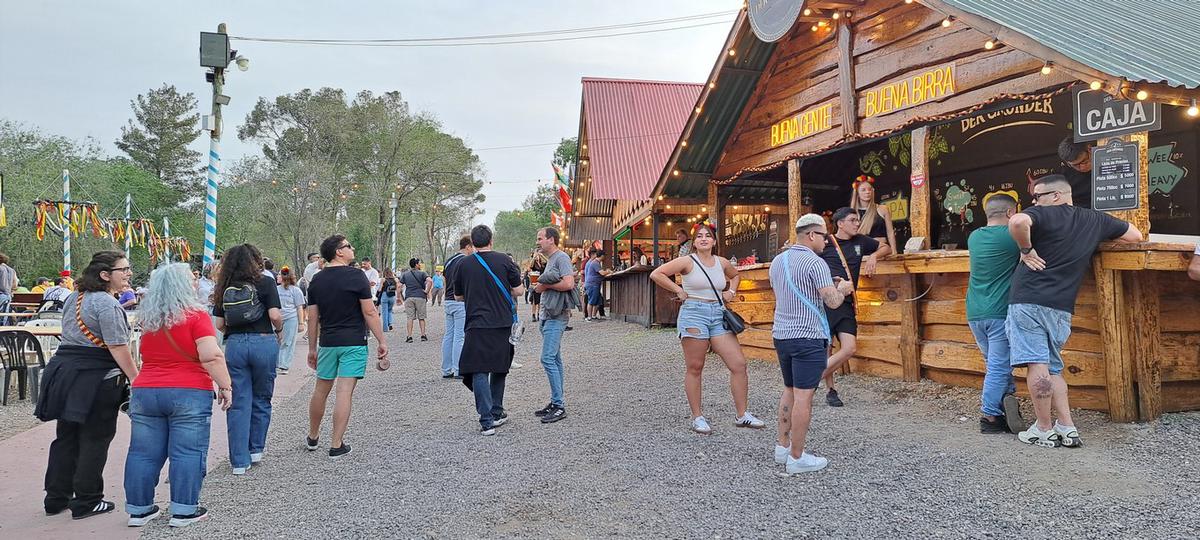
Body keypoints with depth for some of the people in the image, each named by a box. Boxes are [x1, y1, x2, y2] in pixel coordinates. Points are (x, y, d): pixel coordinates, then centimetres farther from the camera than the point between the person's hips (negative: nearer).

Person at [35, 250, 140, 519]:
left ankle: (55, 498, 24)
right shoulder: (107, 303, -16)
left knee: (66, 437, 16)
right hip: (95, 376, -9)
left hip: (63, 366, 9)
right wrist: (135, 378, -18)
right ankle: (86, 502, 11)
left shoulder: (74, 298, 12)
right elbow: (118, 347, -21)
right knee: (94, 440, 3)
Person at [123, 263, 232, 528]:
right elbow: (211, 357, -17)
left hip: (144, 392, 6)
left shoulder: (147, 318, 9)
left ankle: (138, 509, 19)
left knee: (143, 453, 12)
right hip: (189, 394, -6)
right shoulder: (195, 315, -10)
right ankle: (184, 510, 5)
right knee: (187, 453, 2)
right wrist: (226, 386, -11)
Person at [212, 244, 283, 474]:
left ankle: (239, 460, 7)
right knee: (261, 398, 15)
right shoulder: (265, 282, -3)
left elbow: (220, 324, 6)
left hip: (235, 344, 2)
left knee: (238, 403, 6)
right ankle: (256, 448, 26)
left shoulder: (225, 287, 7)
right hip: (263, 342, -2)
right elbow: (275, 316, -11)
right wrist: (279, 330, 8)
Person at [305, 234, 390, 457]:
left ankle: (312, 438, 32)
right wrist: (381, 341, -5)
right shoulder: (356, 276, -9)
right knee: (345, 393, -3)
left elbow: (313, 318, 8)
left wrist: (312, 348, 16)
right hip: (354, 342, -5)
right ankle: (336, 445, 0)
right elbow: (370, 313, -11)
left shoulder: (316, 280, 6)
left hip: (327, 342, 5)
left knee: (321, 390, 17)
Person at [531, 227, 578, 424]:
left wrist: (545, 285, -13)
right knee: (555, 359, 13)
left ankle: (559, 406, -10)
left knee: (548, 358, -14)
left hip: (557, 316, -11)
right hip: (547, 315, 11)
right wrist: (540, 286, 9)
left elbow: (568, 284, -22)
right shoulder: (549, 260, 20)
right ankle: (556, 402, 19)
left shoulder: (561, 258, -10)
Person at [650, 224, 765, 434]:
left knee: (739, 364, -2)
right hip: (694, 314, -5)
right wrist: (678, 290, -8)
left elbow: (735, 276, 33)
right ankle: (697, 418, 13)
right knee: (695, 369, 2)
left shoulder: (722, 262, 11)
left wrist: (731, 291, 14)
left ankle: (742, 415, 10)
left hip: (718, 315, 5)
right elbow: (656, 274, -8)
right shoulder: (687, 261, -4)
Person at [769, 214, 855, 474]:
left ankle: (783, 446, 23)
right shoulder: (815, 263, -13)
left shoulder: (777, 261, 12)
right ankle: (797, 457, 1)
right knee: (803, 396, -4)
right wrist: (842, 289, 6)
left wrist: (830, 285, 23)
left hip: (781, 334, 8)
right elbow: (833, 302, -15)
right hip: (808, 337, -8)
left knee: (789, 390, 19)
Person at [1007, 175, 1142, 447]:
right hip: (1062, 308, 6)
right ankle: (1067, 429, 13)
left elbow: (1017, 222, -26)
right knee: (1053, 368, 16)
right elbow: (1135, 236, 28)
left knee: (1037, 365, -3)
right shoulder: (1095, 220, 15)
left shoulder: (1044, 214, -2)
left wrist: (1026, 250, -11)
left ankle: (1044, 430, 1)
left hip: (1029, 301, -6)